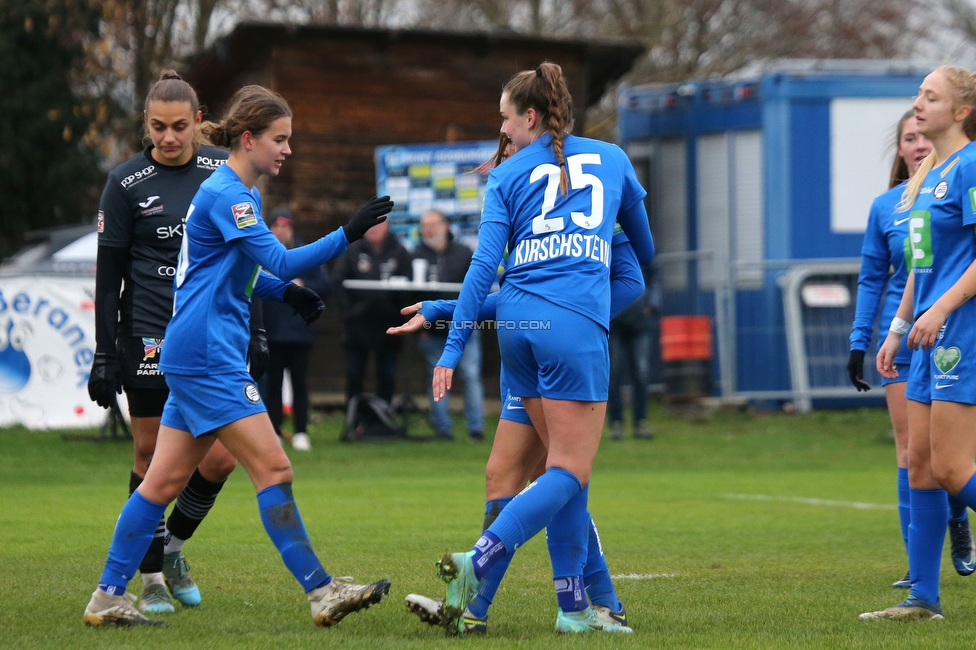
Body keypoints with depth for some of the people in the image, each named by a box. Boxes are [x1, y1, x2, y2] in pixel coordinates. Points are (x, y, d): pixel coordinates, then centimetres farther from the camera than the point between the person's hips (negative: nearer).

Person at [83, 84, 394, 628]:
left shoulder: (238, 192, 17)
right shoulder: (227, 195, -15)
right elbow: (283, 262, -22)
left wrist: (286, 292, 12)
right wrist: (348, 234, -26)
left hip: (193, 358, 10)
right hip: (206, 355, -10)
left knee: (166, 479, 10)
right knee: (273, 468, -10)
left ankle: (109, 597, 13)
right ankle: (322, 592, -8)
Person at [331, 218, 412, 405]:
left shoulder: (399, 253, 2)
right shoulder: (353, 251, 3)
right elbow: (337, 280, -2)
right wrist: (347, 310, -11)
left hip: (388, 324, 0)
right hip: (358, 322, 0)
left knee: (387, 376, 5)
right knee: (354, 374, 3)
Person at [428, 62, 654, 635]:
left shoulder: (508, 177, 11)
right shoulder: (612, 159, 14)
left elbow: (485, 265, 1)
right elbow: (644, 246, 29)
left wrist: (453, 349, 1)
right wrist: (643, 272, 53)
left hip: (517, 323, 3)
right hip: (575, 324, -3)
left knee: (565, 467, 11)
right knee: (570, 473, -3)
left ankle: (573, 604, 8)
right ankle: (479, 561, -21)